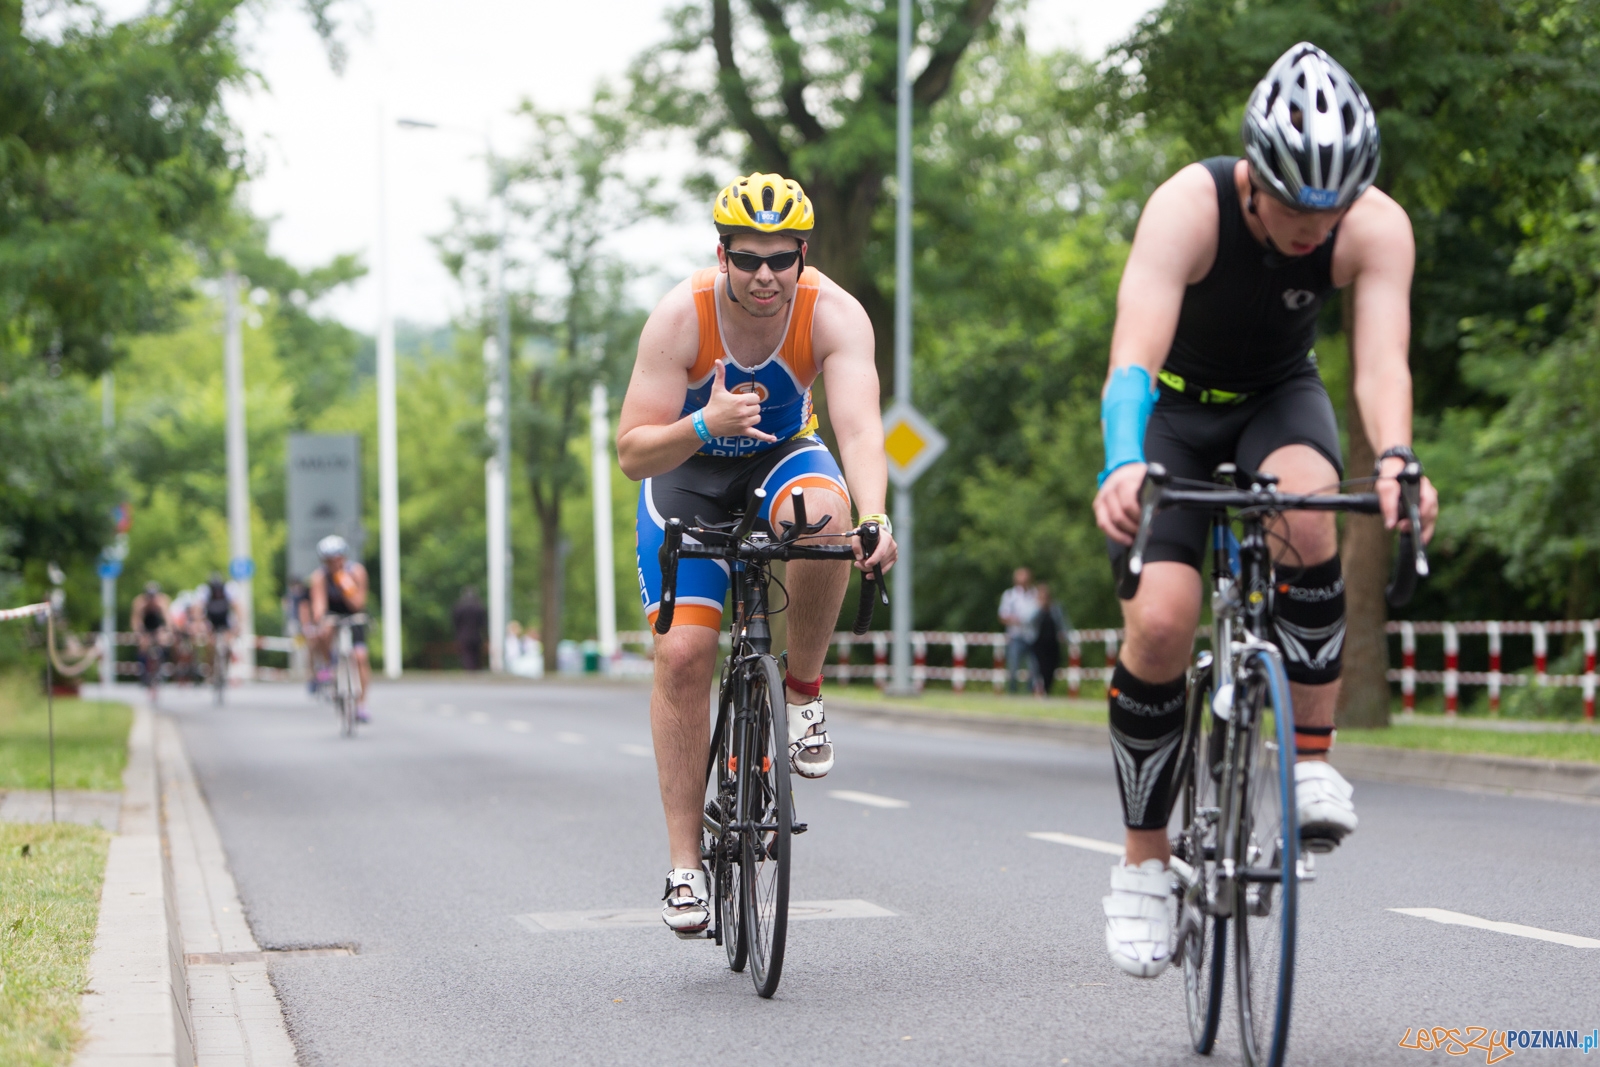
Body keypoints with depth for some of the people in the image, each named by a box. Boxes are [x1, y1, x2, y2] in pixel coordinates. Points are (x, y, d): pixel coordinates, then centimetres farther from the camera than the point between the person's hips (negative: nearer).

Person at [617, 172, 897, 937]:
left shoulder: (833, 315, -26)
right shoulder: (680, 317, -27)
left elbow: (859, 425, -39)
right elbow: (631, 454, -27)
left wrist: (874, 517, -58)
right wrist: (705, 424, -47)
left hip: (783, 455, 0)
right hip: (688, 471, 0)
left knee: (824, 517, -37)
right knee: (682, 654, -15)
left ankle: (802, 690, -12)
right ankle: (685, 863, -5)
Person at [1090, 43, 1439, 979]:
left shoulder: (1377, 228, -25)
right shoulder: (1189, 207, -32)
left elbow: (1382, 360, -36)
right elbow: (1134, 355, -44)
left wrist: (1394, 462, -57)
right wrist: (1124, 467, -62)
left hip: (1279, 398, 2)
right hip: (1174, 407, -1)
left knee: (1305, 504, -35)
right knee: (1160, 621, -20)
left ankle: (1312, 759, -20)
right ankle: (1144, 866, -3)